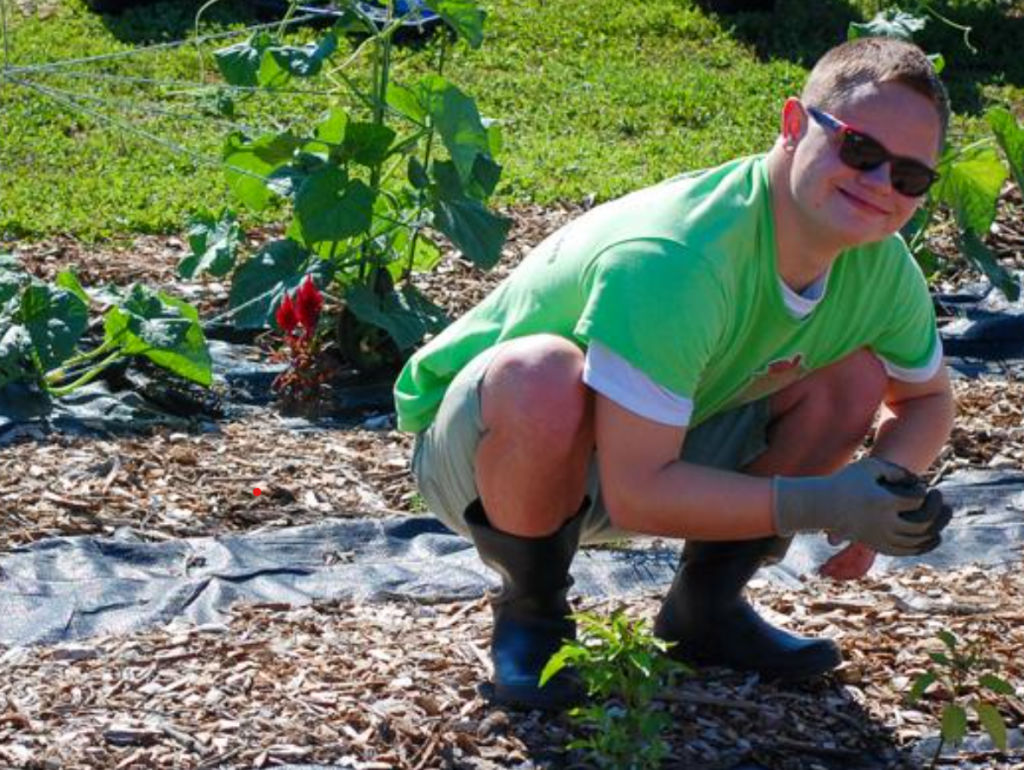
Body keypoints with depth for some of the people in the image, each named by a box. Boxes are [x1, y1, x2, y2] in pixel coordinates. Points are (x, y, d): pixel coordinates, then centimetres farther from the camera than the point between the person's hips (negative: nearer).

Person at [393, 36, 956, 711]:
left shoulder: (882, 268, -11)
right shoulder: (672, 262, -36)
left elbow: (928, 399, 8)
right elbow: (635, 494, -36)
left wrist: (882, 480, -15)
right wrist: (821, 506, -37)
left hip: (664, 444, 7)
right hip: (481, 450, -6)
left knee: (854, 375, -10)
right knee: (542, 375, -40)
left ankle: (706, 609, 5)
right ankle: (531, 614, -10)